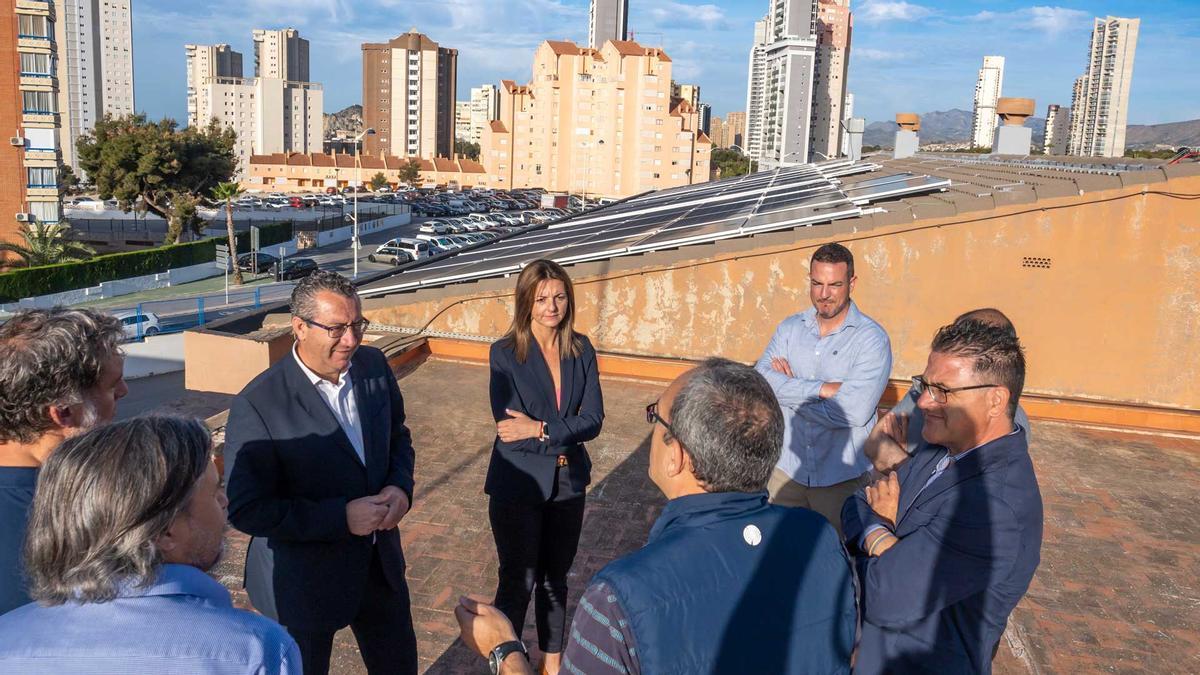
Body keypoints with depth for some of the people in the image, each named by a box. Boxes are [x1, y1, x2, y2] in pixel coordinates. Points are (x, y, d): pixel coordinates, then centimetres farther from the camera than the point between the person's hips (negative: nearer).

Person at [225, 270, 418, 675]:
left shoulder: (374, 366, -7)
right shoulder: (258, 405, -24)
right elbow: (246, 510, -21)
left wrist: (401, 487, -11)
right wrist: (341, 517, -26)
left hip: (380, 562, 5)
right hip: (302, 580, -5)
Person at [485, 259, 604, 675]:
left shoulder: (581, 350, -2)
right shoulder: (505, 353, -12)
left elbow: (593, 421, -9)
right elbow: (509, 428, -19)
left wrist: (539, 429, -21)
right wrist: (565, 430, -17)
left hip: (568, 481, 4)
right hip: (518, 484, -4)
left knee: (555, 577, 19)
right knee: (518, 581, 6)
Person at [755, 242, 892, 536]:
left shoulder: (872, 338, -11)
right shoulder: (790, 328, 3)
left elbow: (854, 411, -22)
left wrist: (789, 391, -11)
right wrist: (822, 389, -21)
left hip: (842, 476, -3)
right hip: (787, 468, 4)